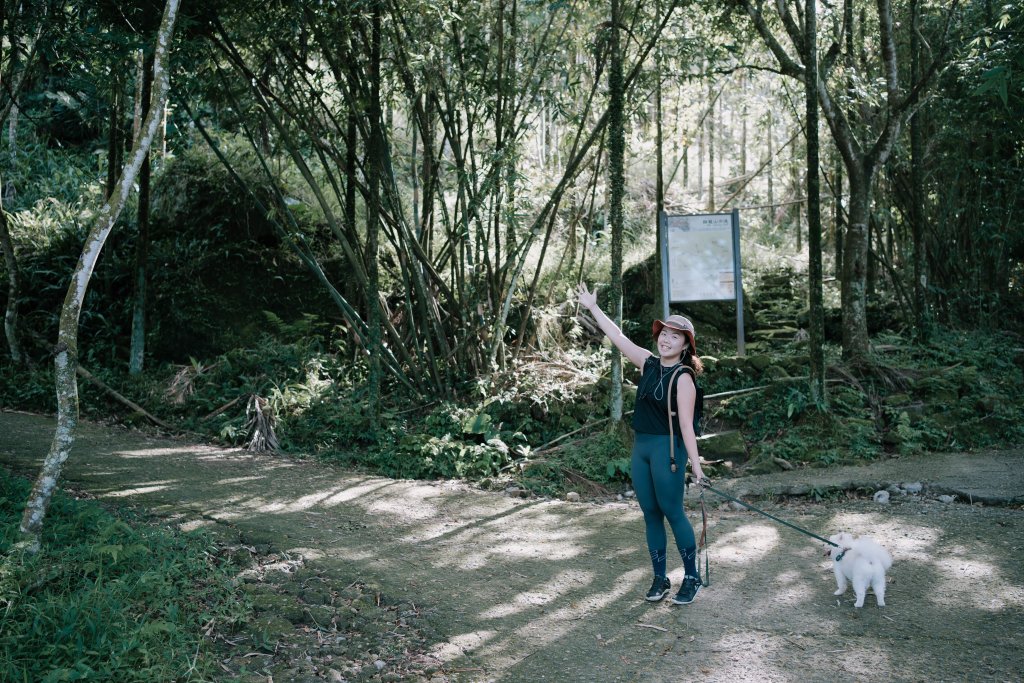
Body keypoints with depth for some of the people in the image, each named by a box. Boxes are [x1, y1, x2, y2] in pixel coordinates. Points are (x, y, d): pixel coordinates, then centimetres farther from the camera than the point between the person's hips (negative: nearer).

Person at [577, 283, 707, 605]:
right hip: (640, 446, 7)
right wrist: (593, 308, 18)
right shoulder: (649, 364, 7)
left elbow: (686, 425, -15)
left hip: (666, 448, -7)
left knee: (672, 512, -1)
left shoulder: (683, 377, -11)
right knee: (650, 514, 10)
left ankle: (692, 577, 13)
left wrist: (696, 466, -17)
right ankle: (660, 578, 20)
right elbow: (618, 338, 15)